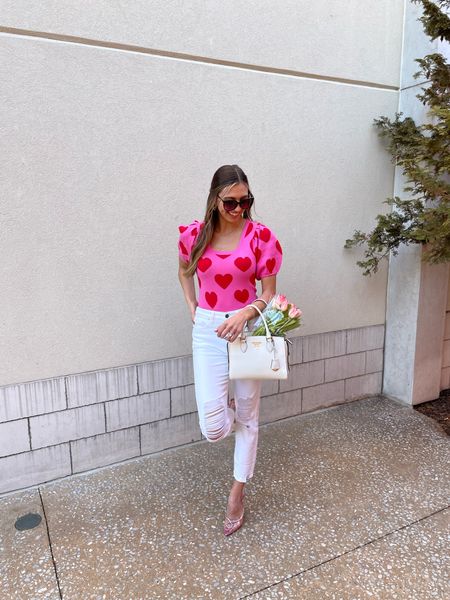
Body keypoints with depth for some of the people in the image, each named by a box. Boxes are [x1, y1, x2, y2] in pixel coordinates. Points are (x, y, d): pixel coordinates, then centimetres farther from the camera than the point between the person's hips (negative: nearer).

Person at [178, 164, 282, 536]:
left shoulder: (261, 236, -8)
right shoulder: (195, 235, -2)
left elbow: (269, 294, -4)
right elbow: (185, 271, 19)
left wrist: (245, 314, -23)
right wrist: (192, 307, 4)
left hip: (248, 328, -1)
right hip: (208, 331, 1)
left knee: (247, 415, 11)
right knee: (214, 429, -3)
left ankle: (237, 494, 34)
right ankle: (228, 411, 37)